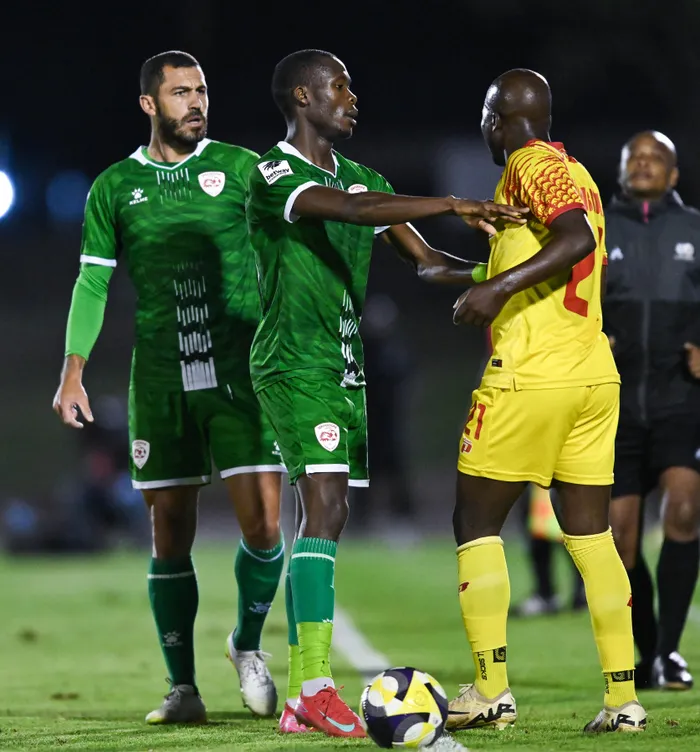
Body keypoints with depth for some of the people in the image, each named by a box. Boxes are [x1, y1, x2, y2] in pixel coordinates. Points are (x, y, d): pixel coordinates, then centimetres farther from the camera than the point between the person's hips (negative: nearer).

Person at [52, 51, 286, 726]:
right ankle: (183, 688, 10)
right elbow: (92, 283, 11)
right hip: (160, 383, 1)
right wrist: (73, 372, 5)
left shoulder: (240, 168, 4)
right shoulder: (115, 187, 7)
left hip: (240, 374, -1)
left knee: (263, 528, -7)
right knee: (170, 537, 1)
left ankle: (247, 647, 19)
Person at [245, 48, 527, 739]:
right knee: (325, 505, -19)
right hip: (294, 364, -8)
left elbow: (426, 262, 17)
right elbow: (346, 208, -28)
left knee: (322, 519, 6)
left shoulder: (362, 179, 17)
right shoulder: (273, 174, -10)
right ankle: (317, 687, -23)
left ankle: (298, 695, 7)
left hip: (344, 369, 8)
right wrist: (454, 205, -31)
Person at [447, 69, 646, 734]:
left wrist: (500, 286, -29)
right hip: (594, 375, 8)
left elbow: (576, 238, -24)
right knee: (591, 536, 7)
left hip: (529, 378, -8)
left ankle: (491, 688, -3)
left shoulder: (531, 166, -7)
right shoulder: (576, 172, 18)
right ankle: (623, 697, 1)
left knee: (476, 524, 3)